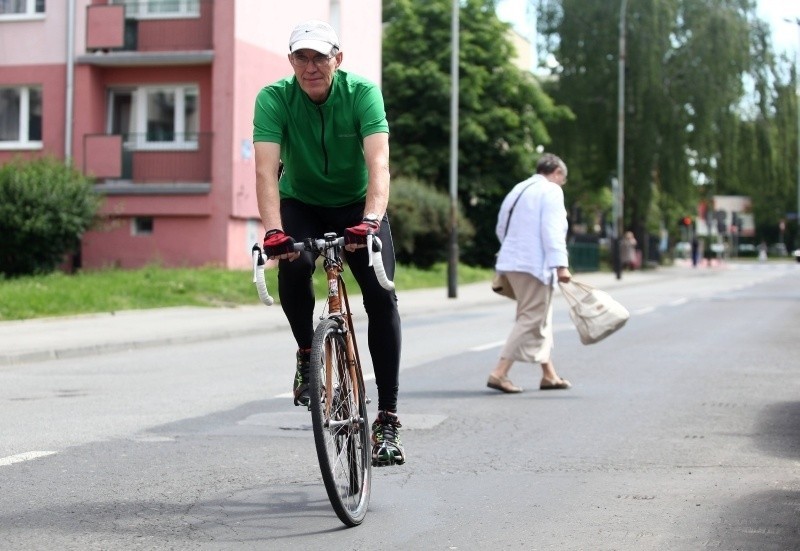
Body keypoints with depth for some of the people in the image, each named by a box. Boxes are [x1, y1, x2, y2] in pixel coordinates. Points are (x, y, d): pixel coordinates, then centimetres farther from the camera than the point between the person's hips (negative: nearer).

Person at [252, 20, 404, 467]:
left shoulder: (362, 93, -23)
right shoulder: (275, 98, -21)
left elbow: (379, 163, -35)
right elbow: (266, 169, -33)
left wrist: (370, 220, -52)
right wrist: (273, 230, -49)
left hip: (357, 205, 0)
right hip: (301, 204, 0)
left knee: (381, 296, -17)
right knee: (293, 264, -32)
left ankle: (388, 417, -12)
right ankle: (307, 354, -6)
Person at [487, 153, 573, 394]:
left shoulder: (518, 190, 19)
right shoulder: (551, 191, -6)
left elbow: (502, 228, 23)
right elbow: (552, 231, -17)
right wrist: (561, 265, -22)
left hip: (513, 261, 9)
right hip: (535, 264, -9)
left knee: (540, 319, 17)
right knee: (531, 319, -7)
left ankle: (549, 375, 24)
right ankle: (499, 373, -14)